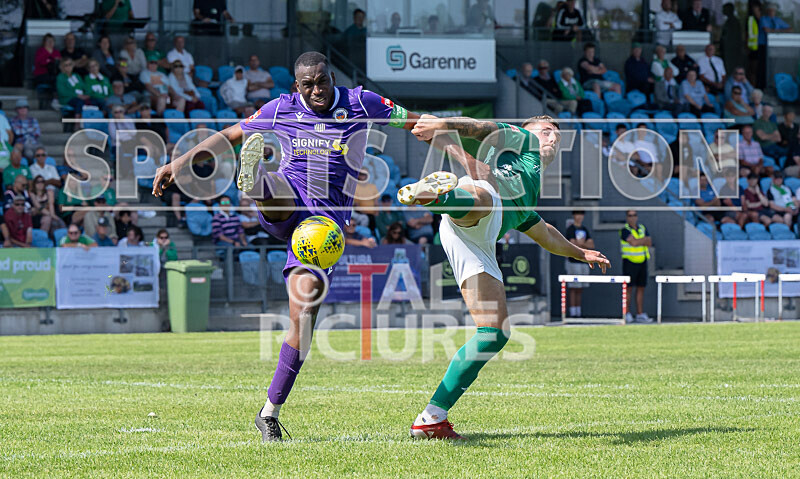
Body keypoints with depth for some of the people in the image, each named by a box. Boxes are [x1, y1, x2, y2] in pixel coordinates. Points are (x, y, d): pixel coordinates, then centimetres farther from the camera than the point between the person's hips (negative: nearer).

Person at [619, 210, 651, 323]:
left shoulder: (642, 228, 14)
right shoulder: (625, 230, -5)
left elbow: (649, 243, 3)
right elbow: (633, 242, -19)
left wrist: (638, 241, -11)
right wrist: (645, 239, -5)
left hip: (642, 262, 6)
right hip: (630, 262, -6)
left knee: (641, 288, 5)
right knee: (628, 288, -6)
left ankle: (640, 314, 7)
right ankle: (627, 314, -5)